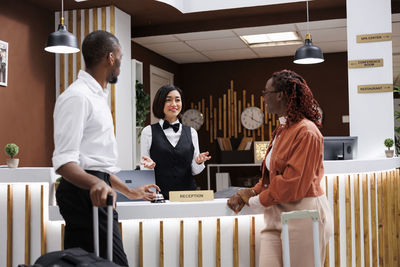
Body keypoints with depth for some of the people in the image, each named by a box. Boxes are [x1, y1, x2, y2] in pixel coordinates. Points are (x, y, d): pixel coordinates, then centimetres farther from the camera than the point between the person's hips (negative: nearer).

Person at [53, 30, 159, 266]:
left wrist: (129, 192, 30)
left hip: (96, 186, 10)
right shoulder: (77, 96, -10)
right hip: (86, 193, -10)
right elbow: (63, 161, -19)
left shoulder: (98, 96, 22)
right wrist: (94, 183, -38)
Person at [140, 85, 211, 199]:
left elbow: (194, 171, 12)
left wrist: (199, 162, -7)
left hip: (187, 192, 3)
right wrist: (149, 166, -15)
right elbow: (143, 169, 5)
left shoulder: (191, 132, 11)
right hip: (158, 193, -2)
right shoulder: (148, 131, 4)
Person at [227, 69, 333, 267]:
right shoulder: (282, 130, 14)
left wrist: (254, 201, -10)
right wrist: (253, 192, 4)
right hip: (276, 215, 8)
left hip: (301, 215, -8)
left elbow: (293, 185, -19)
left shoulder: (306, 132, -16)